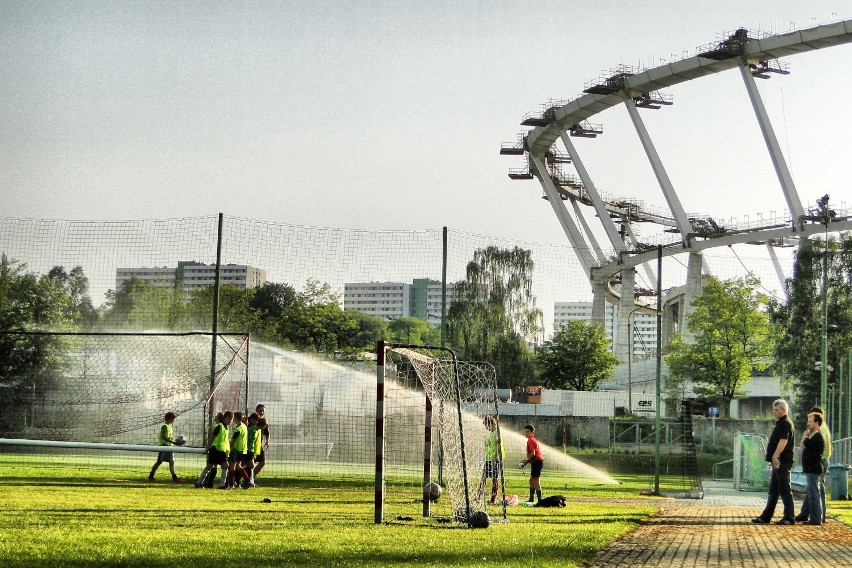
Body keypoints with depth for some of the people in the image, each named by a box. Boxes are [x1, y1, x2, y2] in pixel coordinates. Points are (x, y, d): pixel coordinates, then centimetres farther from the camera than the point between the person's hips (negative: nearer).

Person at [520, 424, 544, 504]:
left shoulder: (530, 440, -10)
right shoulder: (533, 440, 20)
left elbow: (533, 453, -19)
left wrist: (525, 462, -13)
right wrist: (527, 461, 15)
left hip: (537, 461, -11)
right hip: (538, 461, 11)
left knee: (536, 481, -11)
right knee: (532, 480, 18)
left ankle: (540, 500, -14)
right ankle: (531, 499, 25)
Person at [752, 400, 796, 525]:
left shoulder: (785, 423, -14)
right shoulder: (780, 423, 19)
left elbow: (783, 442, -24)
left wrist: (775, 456, -28)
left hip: (782, 462, -11)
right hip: (778, 462, 11)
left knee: (785, 490, -6)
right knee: (773, 490, 12)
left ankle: (789, 518, -2)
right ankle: (765, 517, 16)